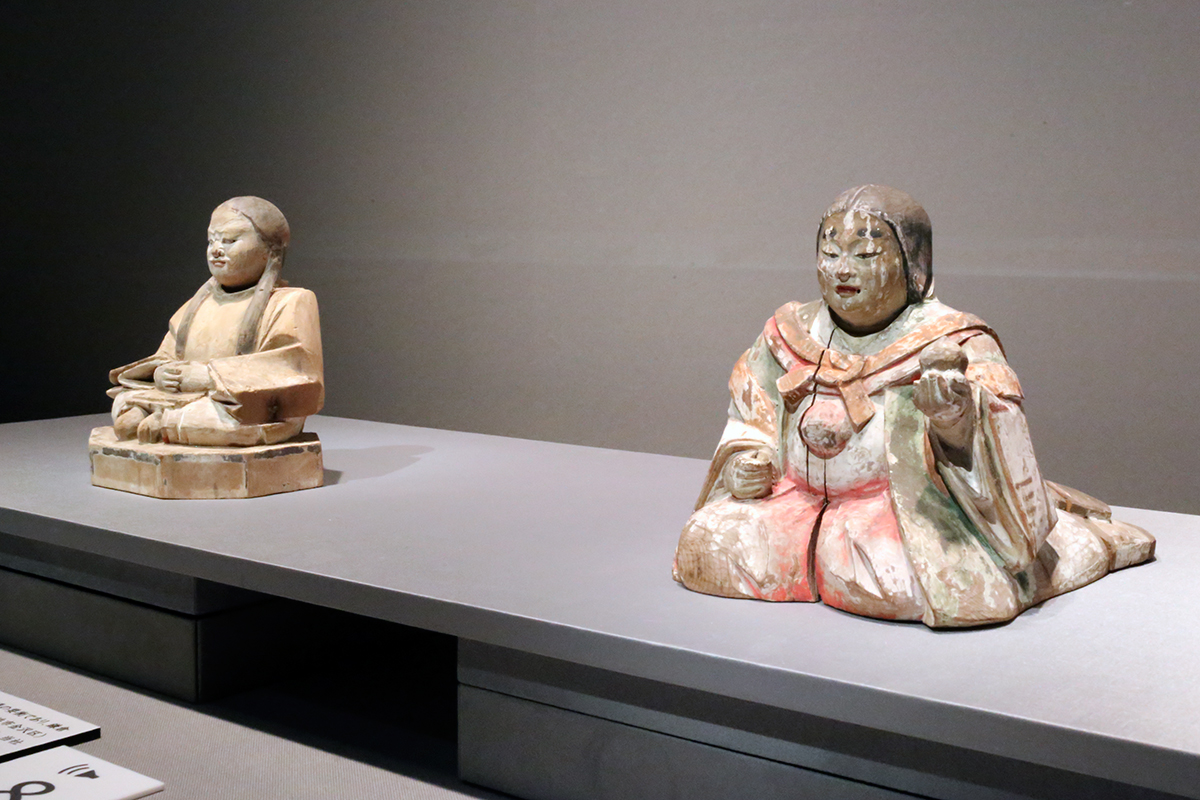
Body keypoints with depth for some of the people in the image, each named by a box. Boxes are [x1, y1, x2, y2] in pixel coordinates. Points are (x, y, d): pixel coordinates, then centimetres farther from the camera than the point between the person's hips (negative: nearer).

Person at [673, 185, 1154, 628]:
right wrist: (745, 460, 2)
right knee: (707, 544, -13)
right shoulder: (791, 335, 9)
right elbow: (750, 419, 23)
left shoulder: (952, 343, -8)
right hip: (799, 502, 6)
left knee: (893, 574, -37)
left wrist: (957, 416, -46)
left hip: (907, 510, -6)